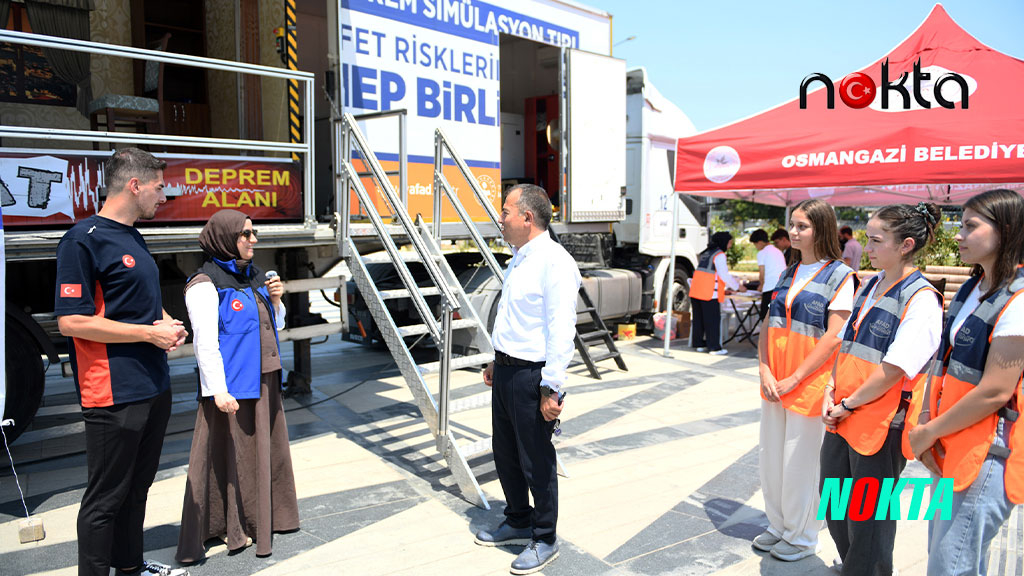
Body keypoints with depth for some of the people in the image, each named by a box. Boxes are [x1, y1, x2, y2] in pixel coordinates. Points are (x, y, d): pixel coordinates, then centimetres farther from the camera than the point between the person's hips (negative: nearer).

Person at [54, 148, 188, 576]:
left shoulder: (133, 237, 15)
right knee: (106, 497, 2)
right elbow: (71, 321, -19)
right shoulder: (83, 240, -13)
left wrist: (167, 324, 7)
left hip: (154, 387, 9)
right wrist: (149, 333, -16)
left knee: (138, 485, 20)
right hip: (114, 393, -9)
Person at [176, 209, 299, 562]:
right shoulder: (206, 284, -12)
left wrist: (275, 300, -1)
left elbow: (275, 325, 18)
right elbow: (205, 343, -16)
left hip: (264, 382, 8)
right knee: (232, 452, 2)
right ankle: (231, 526, 17)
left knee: (268, 449, 15)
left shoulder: (252, 275, 11)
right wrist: (219, 391, -20)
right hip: (232, 387, -8)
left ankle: (266, 516, 30)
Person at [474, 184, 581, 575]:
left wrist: (551, 388, -23)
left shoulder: (554, 263, -18)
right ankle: (518, 523, 39)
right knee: (505, 454, 19)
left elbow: (561, 331, -22)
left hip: (532, 377, -9)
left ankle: (544, 540, 23)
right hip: (506, 370, 10)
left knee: (536, 462, 4)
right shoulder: (518, 259, 13)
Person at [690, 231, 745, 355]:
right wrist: (738, 287, 3)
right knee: (713, 320, -3)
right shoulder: (719, 255, -7)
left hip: (696, 291, 9)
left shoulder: (706, 253, 20)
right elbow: (724, 275, -9)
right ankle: (714, 347, 0)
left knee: (699, 318, 13)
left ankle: (699, 344, 20)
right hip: (709, 293, -9)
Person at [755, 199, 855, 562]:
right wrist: (765, 371, -4)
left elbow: (834, 338, -14)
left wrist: (794, 379, -16)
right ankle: (778, 526, 32)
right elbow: (768, 326, 9)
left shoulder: (839, 276, -8)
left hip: (808, 385, -6)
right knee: (769, 459, 14)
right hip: (774, 385, 6)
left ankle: (801, 537, 23)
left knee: (799, 464, 4)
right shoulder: (788, 274, 11)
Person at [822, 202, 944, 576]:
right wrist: (831, 392, 0)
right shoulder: (869, 286, 9)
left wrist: (849, 404, -14)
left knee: (868, 515, 8)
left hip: (880, 422, -8)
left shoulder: (921, 299, -16)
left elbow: (893, 369, -20)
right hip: (842, 416, 8)